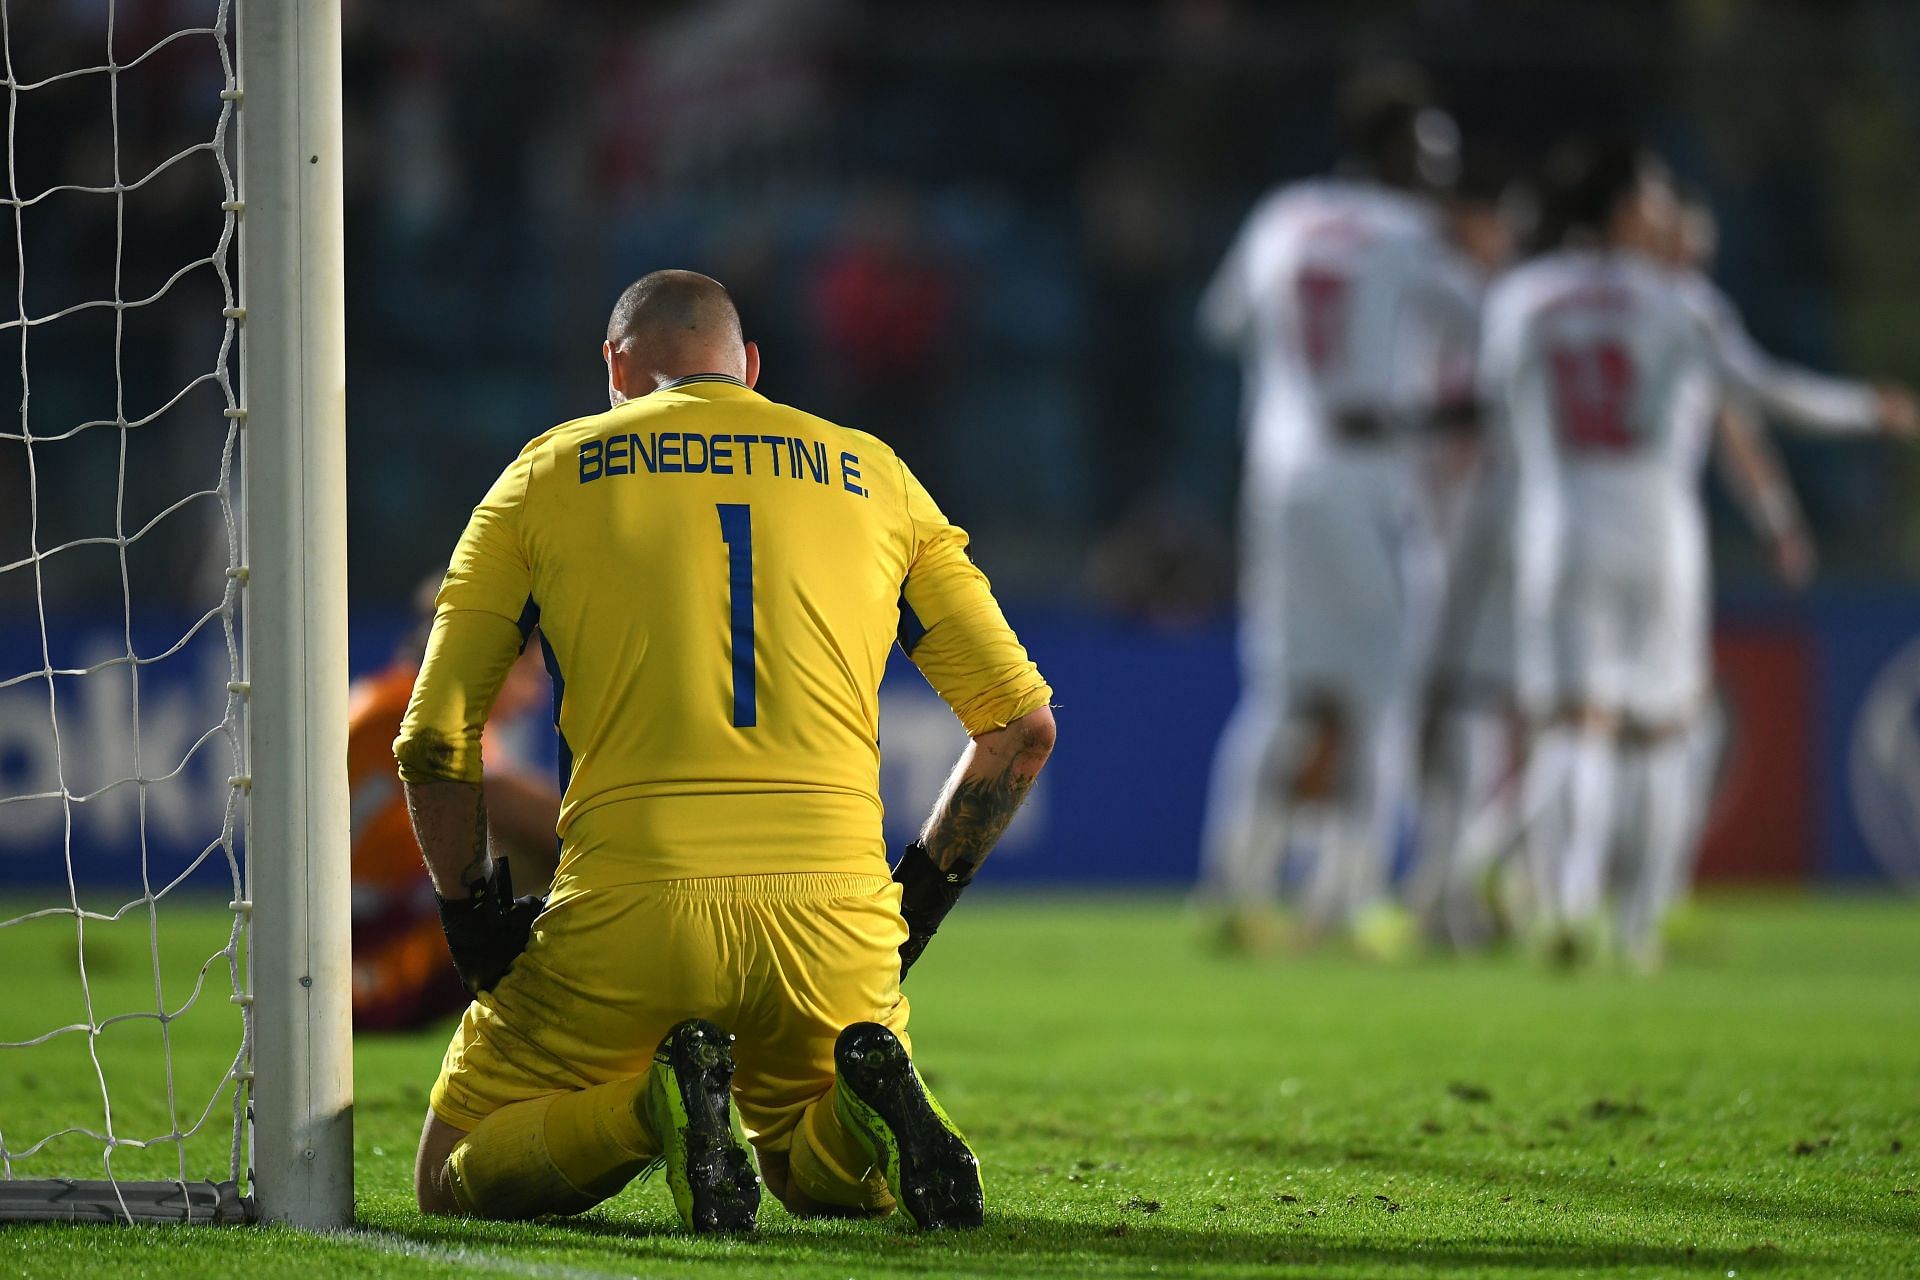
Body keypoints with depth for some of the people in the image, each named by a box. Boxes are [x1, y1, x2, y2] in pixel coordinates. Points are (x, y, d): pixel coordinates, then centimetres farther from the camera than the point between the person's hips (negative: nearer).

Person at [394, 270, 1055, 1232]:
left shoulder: (549, 473, 12)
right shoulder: (875, 476, 18)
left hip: (628, 917, -2)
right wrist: (911, 912, 21)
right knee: (825, 1179, 27)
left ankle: (652, 1105, -15)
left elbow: (433, 739, 7)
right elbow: (1022, 725, 14)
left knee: (455, 1182, 15)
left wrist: (476, 920, 19)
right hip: (833, 918, 2)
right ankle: (865, 1107, -9)